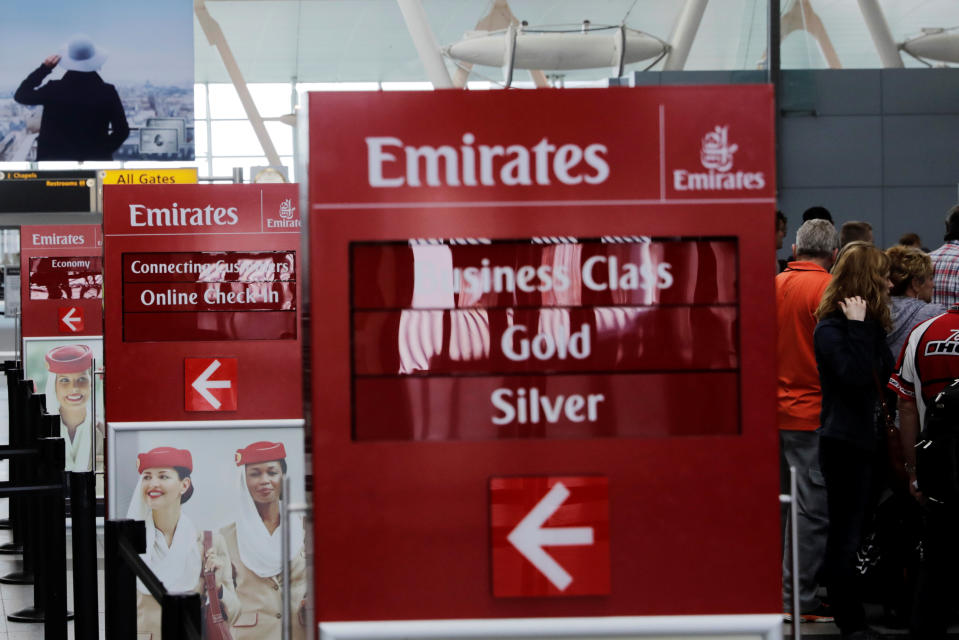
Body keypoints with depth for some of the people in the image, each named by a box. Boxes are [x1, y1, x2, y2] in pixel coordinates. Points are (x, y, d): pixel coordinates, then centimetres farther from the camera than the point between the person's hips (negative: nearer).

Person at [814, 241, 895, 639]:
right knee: (846, 535, -2)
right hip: (845, 442, -8)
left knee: (861, 532, 12)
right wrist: (858, 327, -22)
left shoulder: (871, 325, 11)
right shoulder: (830, 329, -13)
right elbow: (855, 375, -27)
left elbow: (884, 374, 11)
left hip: (868, 439, 8)